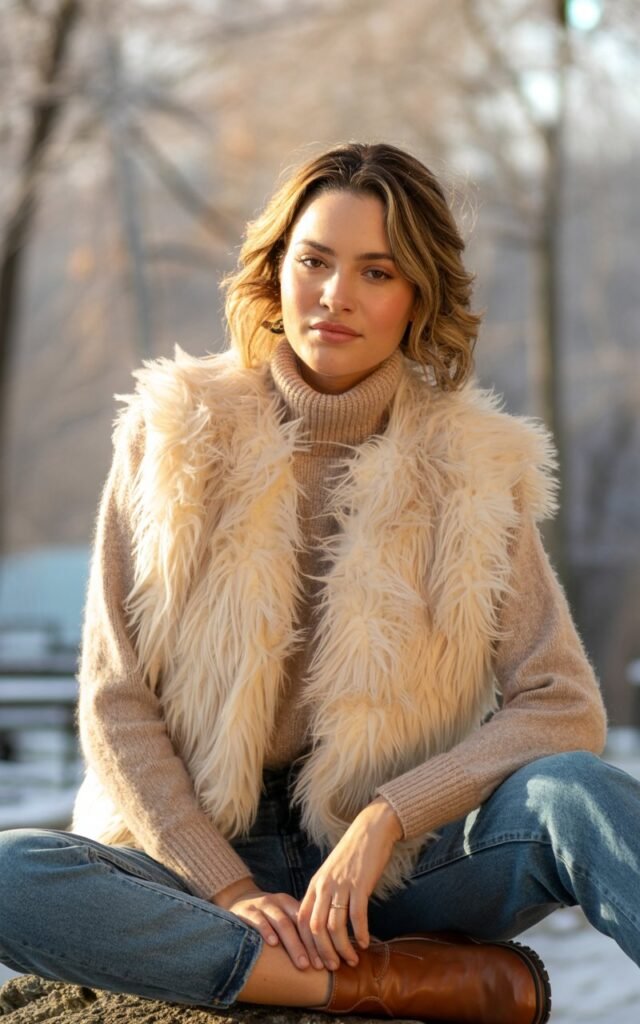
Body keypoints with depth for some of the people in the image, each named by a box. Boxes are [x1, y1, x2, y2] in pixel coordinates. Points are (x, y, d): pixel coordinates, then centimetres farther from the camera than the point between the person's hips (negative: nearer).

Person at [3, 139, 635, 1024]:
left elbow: (563, 707, -4)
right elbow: (117, 708, -1)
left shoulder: (471, 466, 2)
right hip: (200, 852, 0)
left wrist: (384, 822, -17)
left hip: (392, 875, 0)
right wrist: (231, 890, -12)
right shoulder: (173, 441, 1)